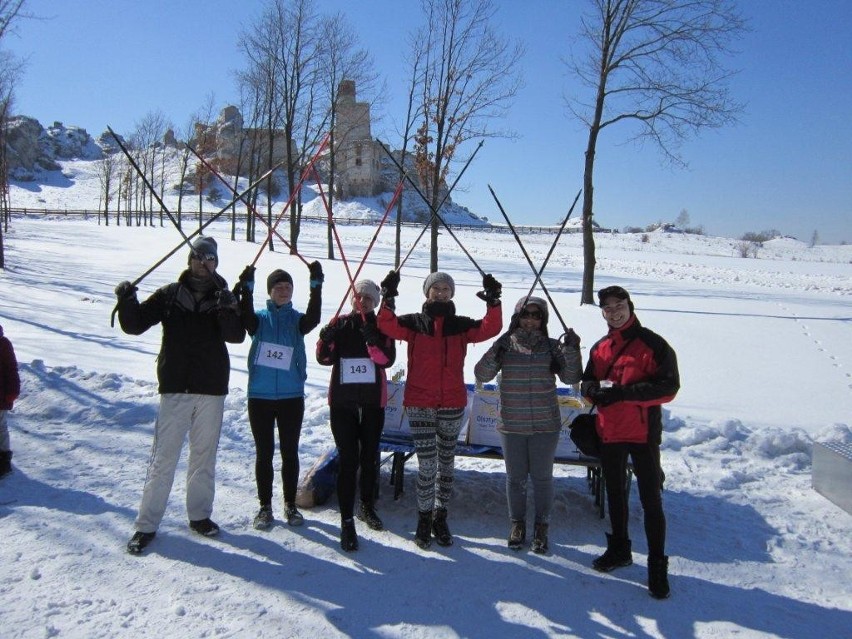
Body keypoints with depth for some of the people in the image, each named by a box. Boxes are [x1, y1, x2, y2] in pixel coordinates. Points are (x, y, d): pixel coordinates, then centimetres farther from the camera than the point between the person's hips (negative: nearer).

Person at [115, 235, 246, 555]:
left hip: (211, 390, 1)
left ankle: (200, 515, 25)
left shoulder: (224, 298, 4)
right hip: (175, 388, -1)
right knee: (163, 457, -1)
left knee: (204, 457, 12)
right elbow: (135, 325, 0)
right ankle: (147, 524, 8)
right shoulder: (169, 295, 3)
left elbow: (236, 335, -11)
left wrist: (227, 310, -29)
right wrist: (127, 301, -19)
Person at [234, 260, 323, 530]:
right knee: (264, 453, 7)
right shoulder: (260, 318, 4)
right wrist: (246, 288, -34)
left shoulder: (297, 319, 4)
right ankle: (265, 506, 19)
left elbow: (313, 319, -18)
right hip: (260, 397, 0)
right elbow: (245, 318, -19)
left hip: (292, 397, 0)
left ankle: (290, 504, 21)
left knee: (290, 452, 8)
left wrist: (316, 286, -30)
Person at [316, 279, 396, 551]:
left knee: (370, 457, 13)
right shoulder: (340, 324, 3)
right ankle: (346, 522, -1)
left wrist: (371, 336, -27)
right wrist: (327, 336, -23)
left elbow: (387, 359, -13)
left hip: (373, 401, 1)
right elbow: (324, 358, -5)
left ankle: (367, 506, 34)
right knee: (348, 460, -5)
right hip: (342, 401, -1)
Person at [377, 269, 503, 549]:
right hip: (419, 404, -2)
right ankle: (424, 518, 12)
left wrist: (493, 303, -20)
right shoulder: (413, 323, 3)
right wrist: (388, 299, -26)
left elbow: (489, 329, -7)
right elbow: (386, 325, -13)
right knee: (426, 464, -5)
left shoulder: (461, 325, 7)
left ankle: (440, 517, 27)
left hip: (452, 403, 3)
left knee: (446, 462, 12)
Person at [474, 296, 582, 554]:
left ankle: (541, 527, 26)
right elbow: (482, 375, -7)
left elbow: (571, 378, -6)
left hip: (545, 426, 0)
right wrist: (495, 354, -23)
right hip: (512, 425, 0)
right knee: (515, 477, 12)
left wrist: (572, 350, -20)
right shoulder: (505, 345, -1)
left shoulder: (552, 347, -1)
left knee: (542, 477, 10)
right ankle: (517, 523, 30)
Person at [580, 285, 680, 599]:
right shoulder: (599, 348, 9)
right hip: (609, 432, 6)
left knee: (651, 500, -1)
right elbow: (587, 383, 13)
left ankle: (657, 565, 10)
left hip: (643, 433, -6)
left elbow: (669, 386, -16)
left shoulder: (653, 344, -9)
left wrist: (624, 392, -24)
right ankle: (619, 549, 36)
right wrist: (595, 390, -12)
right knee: (615, 494, 18)